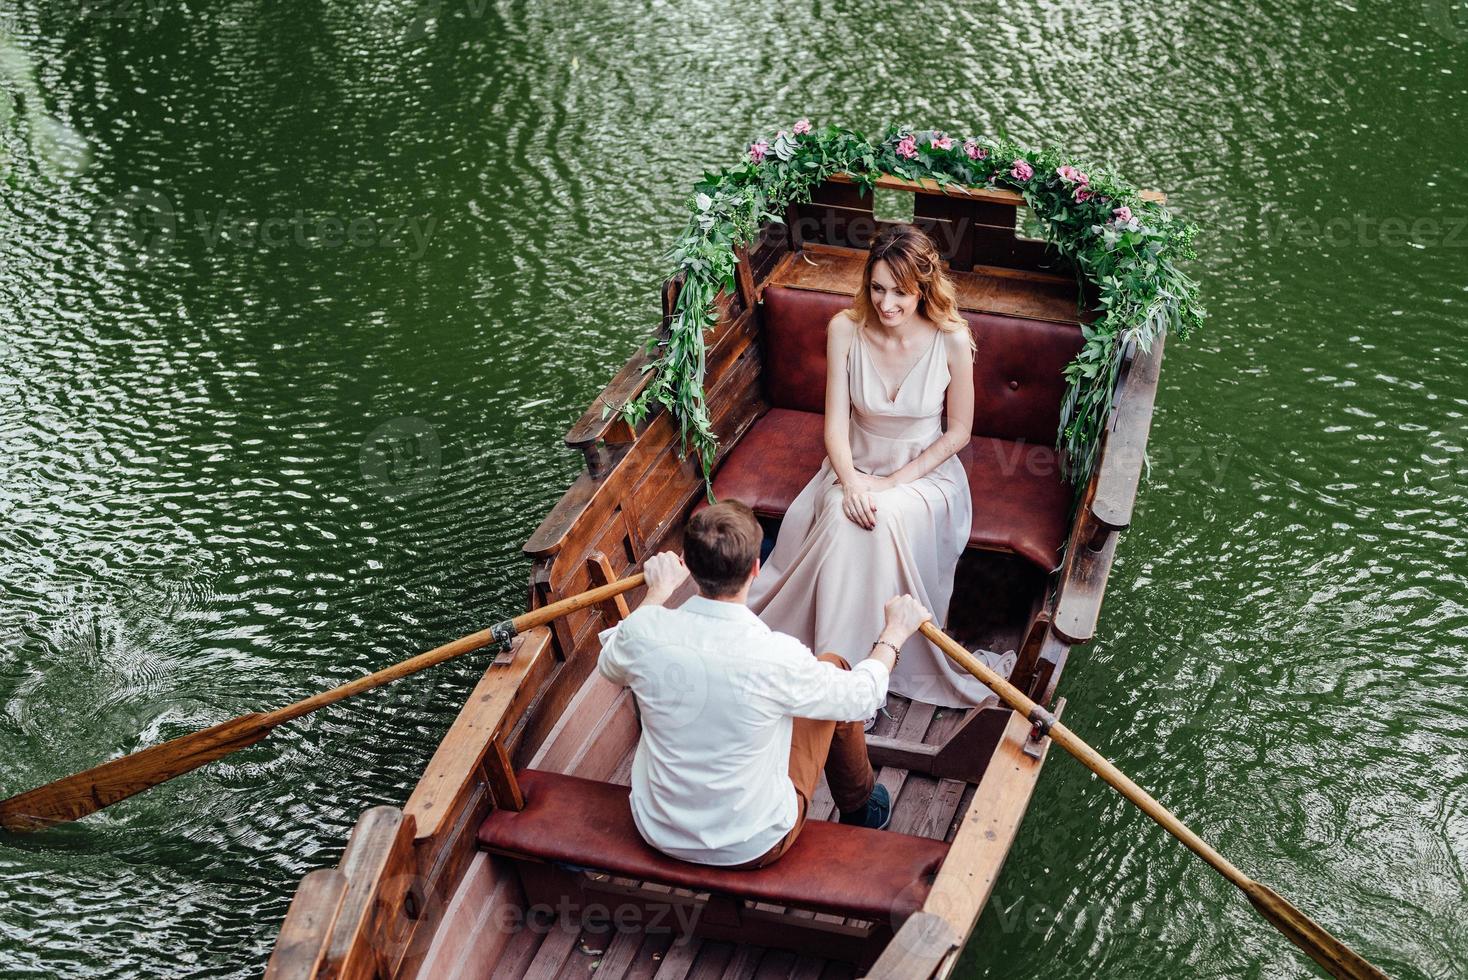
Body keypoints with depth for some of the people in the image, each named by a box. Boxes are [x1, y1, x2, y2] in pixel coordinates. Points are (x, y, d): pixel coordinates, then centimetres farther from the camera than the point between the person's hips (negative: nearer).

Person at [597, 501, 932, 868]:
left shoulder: (642, 632, -21)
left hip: (657, 833, 4)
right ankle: (859, 809, 36)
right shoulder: (777, 658, -29)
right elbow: (862, 697, -8)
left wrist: (658, 591, 19)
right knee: (832, 667, 11)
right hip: (754, 848, -3)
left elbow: (609, 667, 7)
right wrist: (894, 633, 9)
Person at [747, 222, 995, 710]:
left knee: (883, 523, -32)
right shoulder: (846, 329, -13)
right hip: (857, 466, 2)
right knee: (845, 519, -29)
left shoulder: (951, 339, -17)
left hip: (924, 472, -2)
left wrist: (894, 483, -15)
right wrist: (852, 484, -26)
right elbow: (836, 422, -10)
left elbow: (958, 432, -8)